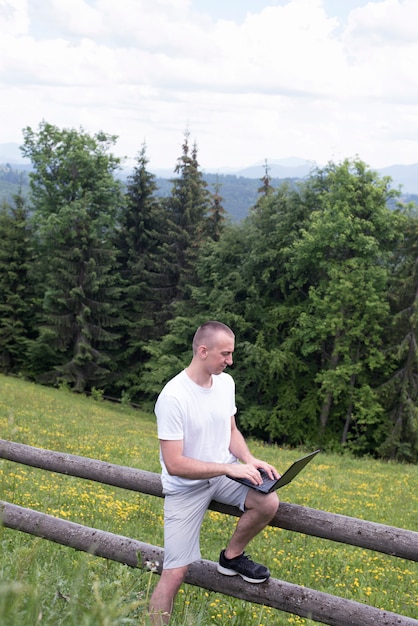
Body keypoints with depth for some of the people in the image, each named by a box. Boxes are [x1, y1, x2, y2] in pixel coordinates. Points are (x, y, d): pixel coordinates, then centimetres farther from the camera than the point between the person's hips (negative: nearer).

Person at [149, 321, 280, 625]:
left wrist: (249, 460, -10)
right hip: (186, 486, -5)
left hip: (225, 472, 5)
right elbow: (174, 465, -26)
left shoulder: (226, 382, -4)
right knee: (175, 573, -7)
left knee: (269, 503, -21)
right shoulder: (172, 397, -26)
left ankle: (232, 557, 6)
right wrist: (231, 468, -28)